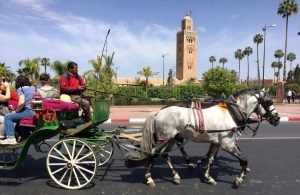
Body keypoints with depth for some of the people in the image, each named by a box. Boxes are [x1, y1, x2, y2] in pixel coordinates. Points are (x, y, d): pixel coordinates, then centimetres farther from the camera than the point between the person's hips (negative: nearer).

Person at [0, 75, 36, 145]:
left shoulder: (21, 89, -3)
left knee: (7, 117, 2)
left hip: (28, 112, -8)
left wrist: (17, 110, -1)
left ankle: (11, 138, -5)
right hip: (35, 112, 8)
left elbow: (22, 102, -19)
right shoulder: (33, 88, 18)